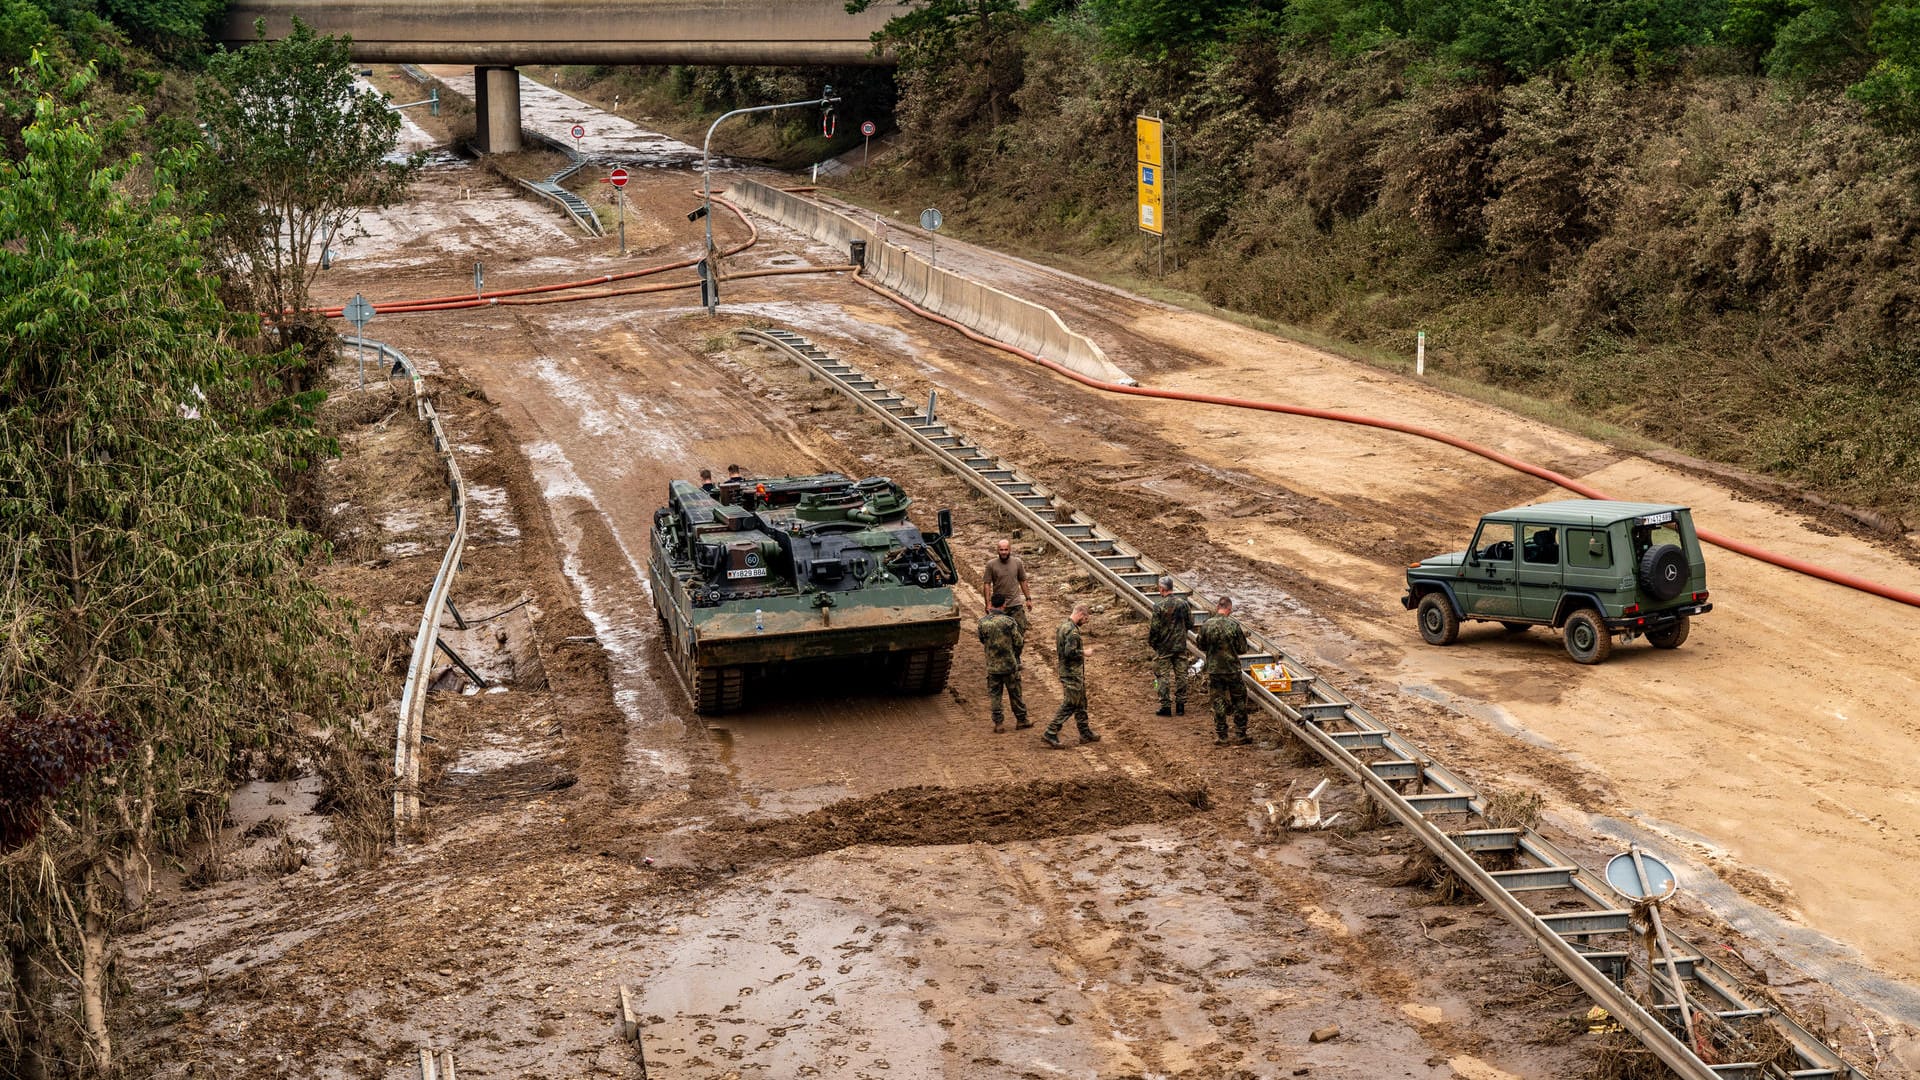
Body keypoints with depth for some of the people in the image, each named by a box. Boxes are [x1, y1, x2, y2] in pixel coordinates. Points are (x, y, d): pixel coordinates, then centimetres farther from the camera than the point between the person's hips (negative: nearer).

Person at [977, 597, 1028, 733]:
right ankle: (1021, 720, 25)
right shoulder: (1009, 622, -17)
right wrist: (1023, 638, 14)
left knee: (995, 695, 11)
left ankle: (998, 723, 13)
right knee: (1015, 693, 13)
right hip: (1010, 665, -2)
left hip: (992, 666, 2)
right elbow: (1019, 642, -12)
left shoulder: (983, 623, -10)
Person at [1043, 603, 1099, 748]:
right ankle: (1050, 734, -4)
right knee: (1069, 705, -5)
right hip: (1073, 673, -10)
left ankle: (1086, 733, 27)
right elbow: (1070, 652, -29)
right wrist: (1083, 653, -13)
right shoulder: (1072, 630, -22)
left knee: (1081, 703, 18)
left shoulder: (1063, 625, 10)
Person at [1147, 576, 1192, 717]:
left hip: (1164, 647, -4)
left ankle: (1166, 706, 3)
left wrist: (1151, 642, 2)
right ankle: (1180, 704, 14)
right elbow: (1190, 624, 4)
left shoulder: (1159, 605, -16)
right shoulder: (1183, 603, -2)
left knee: (1163, 676, 4)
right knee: (1181, 674, 10)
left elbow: (1155, 628, -14)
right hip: (1181, 646, 4)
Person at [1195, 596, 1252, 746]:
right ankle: (1240, 735, 15)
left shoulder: (1207, 625, -8)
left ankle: (1221, 737, 12)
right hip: (1233, 670, -2)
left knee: (1218, 703, 10)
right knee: (1239, 702, 12)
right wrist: (1243, 637, 12)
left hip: (1214, 670, 2)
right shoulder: (1234, 625, -14)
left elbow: (1202, 646, 5)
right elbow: (1242, 649, -7)